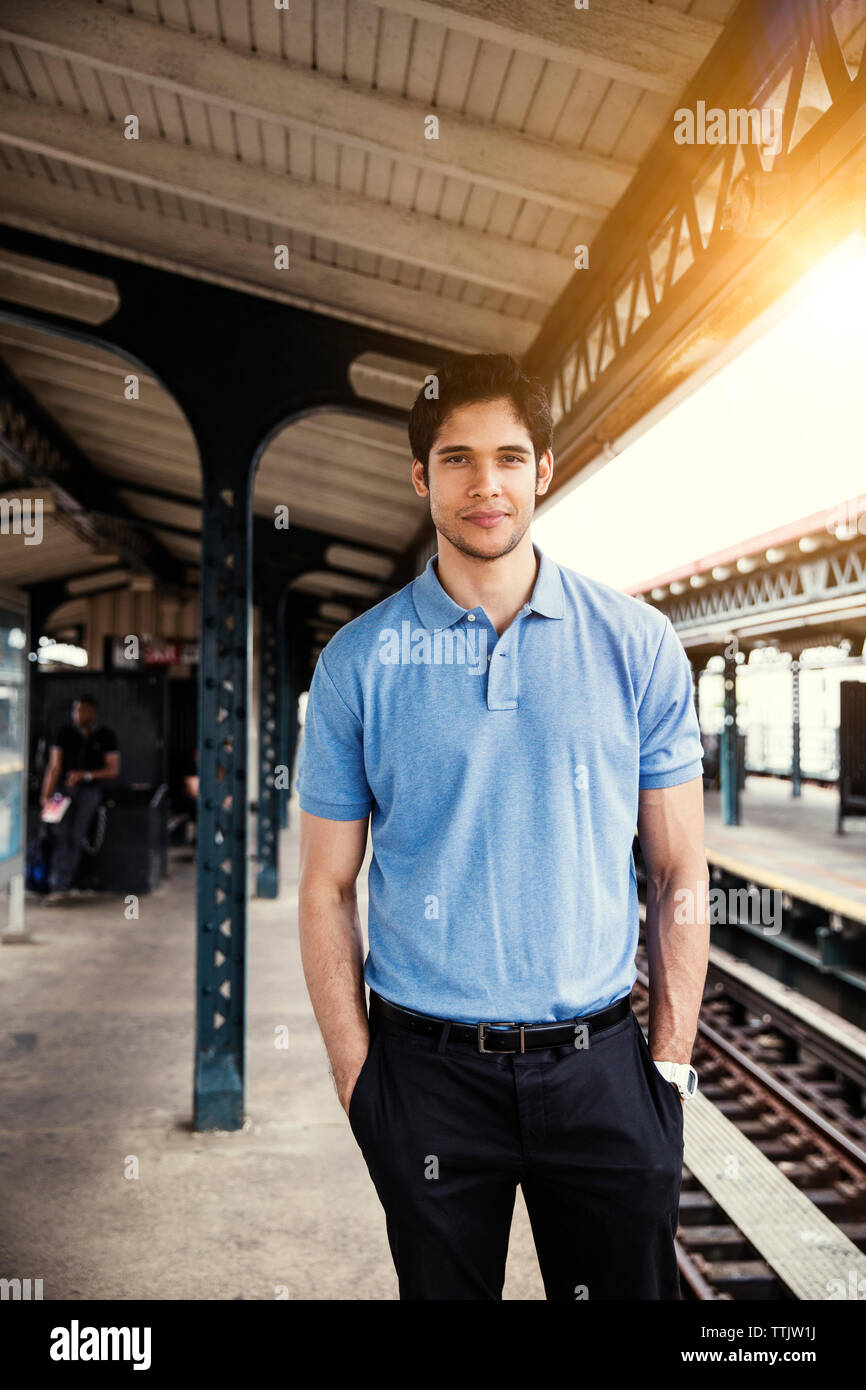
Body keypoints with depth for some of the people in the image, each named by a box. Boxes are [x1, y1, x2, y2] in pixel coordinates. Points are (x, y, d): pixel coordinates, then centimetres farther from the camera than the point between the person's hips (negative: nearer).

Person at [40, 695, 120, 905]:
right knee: (61, 832, -18)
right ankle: (59, 887, -18)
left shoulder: (105, 735, 3)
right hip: (65, 787, 2)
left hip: (90, 789, -2)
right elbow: (54, 766, 1)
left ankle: (61, 887, -18)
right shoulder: (65, 733, 6)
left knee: (75, 835, -20)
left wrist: (85, 775, -15)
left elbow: (113, 770, -1)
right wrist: (46, 796, -9)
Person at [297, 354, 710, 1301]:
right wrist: (356, 1077, -2)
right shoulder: (358, 660, -4)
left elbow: (678, 875, 2)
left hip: (600, 1067, 1)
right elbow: (327, 888, 0)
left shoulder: (638, 644, -2)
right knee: (443, 1287, 17)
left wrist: (671, 1062, -1)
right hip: (429, 1073, 0)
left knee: (630, 1284, 15)